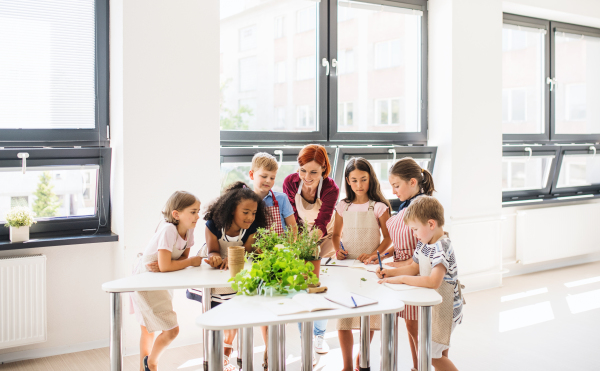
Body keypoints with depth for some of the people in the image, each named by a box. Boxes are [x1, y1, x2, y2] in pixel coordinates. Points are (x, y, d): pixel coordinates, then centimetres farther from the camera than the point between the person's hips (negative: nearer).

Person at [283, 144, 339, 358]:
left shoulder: (330, 189, -27)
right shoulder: (290, 182, -23)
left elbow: (322, 224, -30)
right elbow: (292, 220, -17)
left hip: (324, 238, -1)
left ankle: (319, 335, 20)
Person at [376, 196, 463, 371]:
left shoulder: (442, 248, -26)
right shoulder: (424, 244, 2)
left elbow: (434, 281, -37)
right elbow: (414, 268, 14)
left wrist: (402, 279, -30)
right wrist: (391, 272, 0)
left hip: (445, 307, -9)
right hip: (432, 303, 9)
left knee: (430, 354, -6)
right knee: (440, 354, 19)